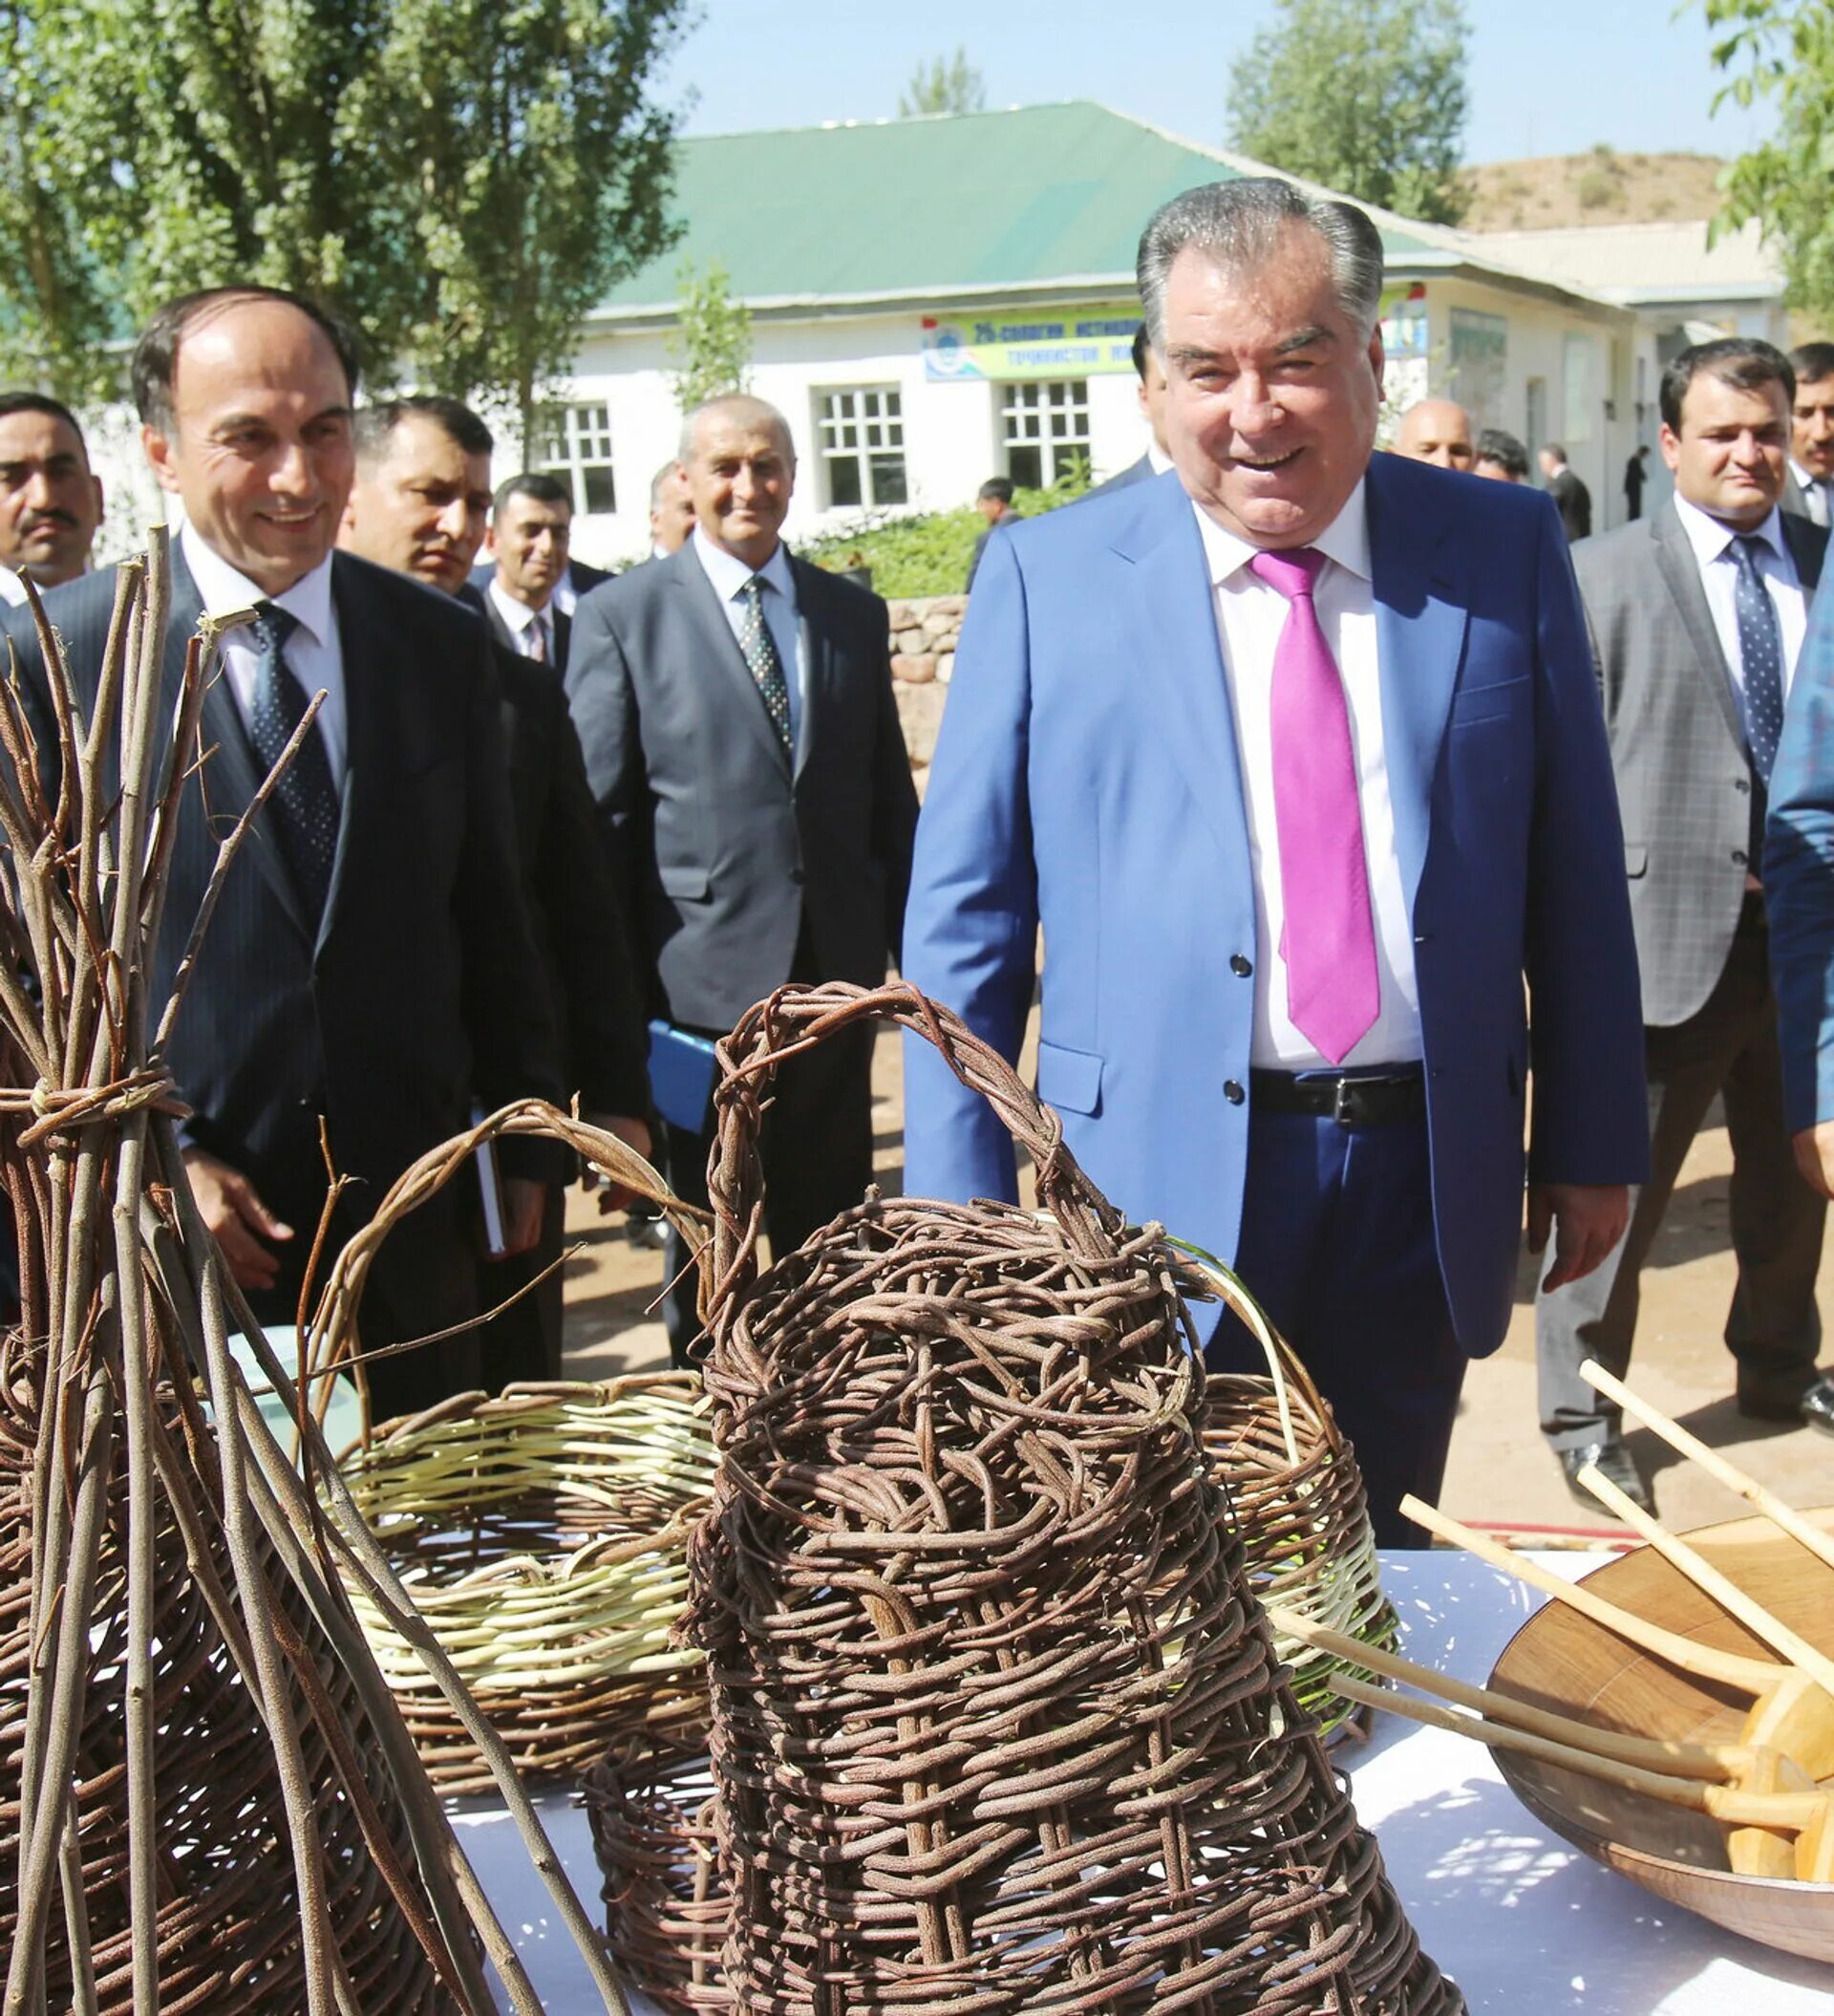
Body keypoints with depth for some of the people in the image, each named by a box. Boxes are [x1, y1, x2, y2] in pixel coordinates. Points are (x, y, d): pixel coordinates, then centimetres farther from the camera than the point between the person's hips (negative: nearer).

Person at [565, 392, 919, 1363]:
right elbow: (601, 812, -3)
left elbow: (889, 796, 13)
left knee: (830, 1230, 12)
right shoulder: (620, 616, -1)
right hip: (705, 978, -3)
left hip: (836, 968, 4)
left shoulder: (855, 614, 11)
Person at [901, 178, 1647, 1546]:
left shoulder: (1506, 552, 3)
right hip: (1161, 1185, -1)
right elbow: (963, 913, -1)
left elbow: (1575, 868, 8)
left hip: (1428, 1183, 2)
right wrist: (962, 1223, -4)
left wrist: (1592, 1139, 8)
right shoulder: (1048, 578, -2)